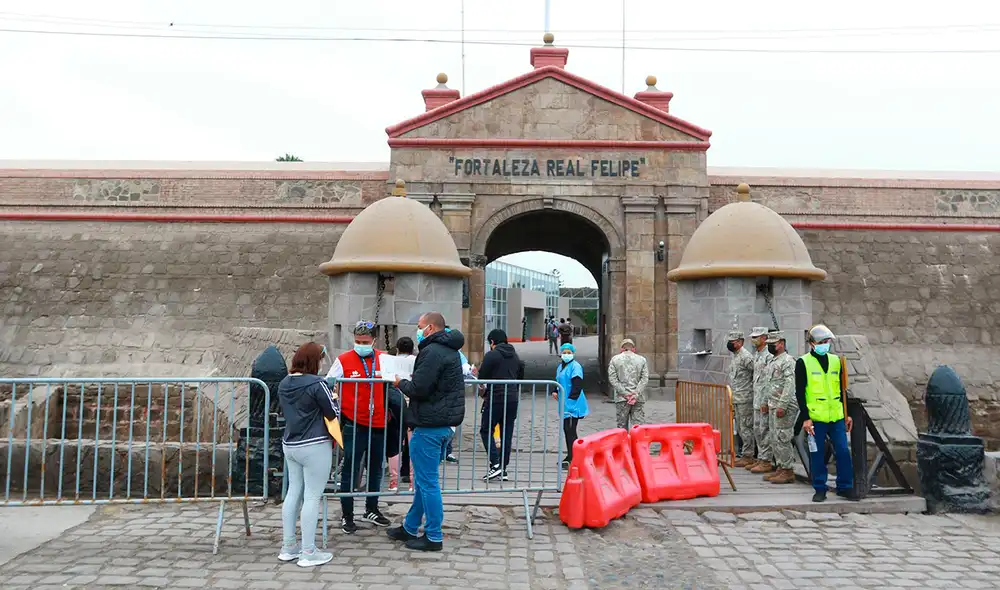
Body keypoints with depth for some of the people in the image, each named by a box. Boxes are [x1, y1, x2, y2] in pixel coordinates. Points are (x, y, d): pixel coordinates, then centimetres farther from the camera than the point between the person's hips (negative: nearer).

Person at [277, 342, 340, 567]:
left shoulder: (284, 384, 6)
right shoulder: (316, 383, -18)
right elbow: (334, 413, -11)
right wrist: (334, 398, 8)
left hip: (290, 445, 8)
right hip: (315, 446, -8)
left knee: (293, 493, 16)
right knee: (312, 497, -1)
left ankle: (288, 547, 24)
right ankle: (308, 553, 6)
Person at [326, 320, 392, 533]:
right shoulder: (343, 360, -6)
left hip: (379, 424, 4)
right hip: (354, 425, -4)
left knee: (376, 469, 16)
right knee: (350, 471, 3)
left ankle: (371, 509, 33)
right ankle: (347, 516, 16)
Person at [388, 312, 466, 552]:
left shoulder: (432, 352, -17)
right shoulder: (450, 351, 15)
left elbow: (418, 389, -22)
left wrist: (401, 383, -3)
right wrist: (411, 380, 12)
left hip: (429, 426, -10)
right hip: (445, 423, 10)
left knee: (427, 482, 0)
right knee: (424, 479, 19)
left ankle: (434, 537, 9)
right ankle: (410, 528, 32)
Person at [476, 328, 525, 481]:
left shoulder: (491, 355, -8)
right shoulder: (515, 356, 14)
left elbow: (482, 378, -7)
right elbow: (520, 378, 18)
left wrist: (484, 391, 12)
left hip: (495, 399, -6)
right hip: (513, 400, 7)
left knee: (486, 431, 4)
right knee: (507, 434, 9)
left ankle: (495, 464, -7)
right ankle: (503, 469, 13)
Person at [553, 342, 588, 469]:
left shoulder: (575, 366, -11)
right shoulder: (560, 366, 16)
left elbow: (577, 386, -17)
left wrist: (571, 399, -20)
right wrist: (555, 392, 10)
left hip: (573, 405, -9)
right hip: (565, 405, 9)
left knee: (570, 431, -9)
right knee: (566, 429, 15)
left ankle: (573, 459, -5)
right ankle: (570, 456, 26)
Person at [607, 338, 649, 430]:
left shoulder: (615, 359, 4)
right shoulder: (642, 359, 6)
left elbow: (612, 379, -4)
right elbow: (645, 379, -3)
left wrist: (625, 394, -6)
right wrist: (636, 394, -8)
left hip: (621, 399, 0)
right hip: (639, 400, 0)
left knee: (622, 427, 7)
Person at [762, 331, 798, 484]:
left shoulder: (788, 361, -12)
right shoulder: (772, 362, 18)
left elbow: (790, 385, -19)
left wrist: (782, 406, -23)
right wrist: (769, 404, 20)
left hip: (784, 407, -10)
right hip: (773, 406, 10)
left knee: (782, 439, -7)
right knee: (775, 439, 12)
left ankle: (788, 471, -1)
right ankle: (780, 467, 19)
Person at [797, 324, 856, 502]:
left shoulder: (836, 361, 10)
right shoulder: (803, 362, -4)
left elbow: (842, 389, 16)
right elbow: (800, 393, -6)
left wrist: (847, 415, 13)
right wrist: (805, 418, -11)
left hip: (836, 416, 4)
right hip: (815, 418, -4)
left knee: (843, 451, 3)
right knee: (817, 455, 3)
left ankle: (845, 487, 18)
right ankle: (820, 489, 15)